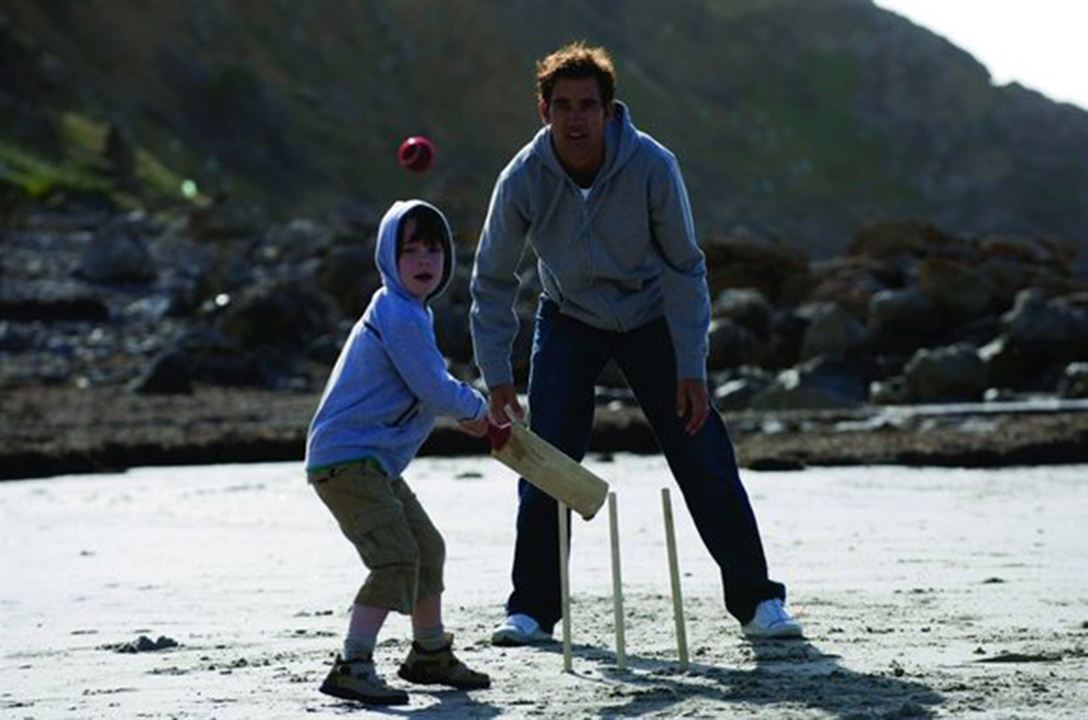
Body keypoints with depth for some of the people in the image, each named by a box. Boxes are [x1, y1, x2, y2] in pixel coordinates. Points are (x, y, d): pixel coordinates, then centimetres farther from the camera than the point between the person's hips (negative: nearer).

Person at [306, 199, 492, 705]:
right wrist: (475, 408, 0)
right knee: (396, 555, -22)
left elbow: (422, 386, 32)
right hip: (347, 459, -11)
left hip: (373, 461, 11)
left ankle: (430, 654, 37)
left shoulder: (409, 312, 17)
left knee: (426, 549, 21)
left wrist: (461, 411, 21)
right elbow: (433, 388, -18)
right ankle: (352, 667, -25)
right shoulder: (399, 315, -17)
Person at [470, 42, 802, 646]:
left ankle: (757, 600, 5)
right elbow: (492, 283, -11)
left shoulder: (652, 166, -26)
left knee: (704, 460, -6)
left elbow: (684, 268, -15)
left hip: (651, 319, -1)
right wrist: (496, 376, -17)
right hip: (568, 320, 1)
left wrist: (690, 370, -17)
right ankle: (531, 609, 6)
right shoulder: (523, 179, -22)